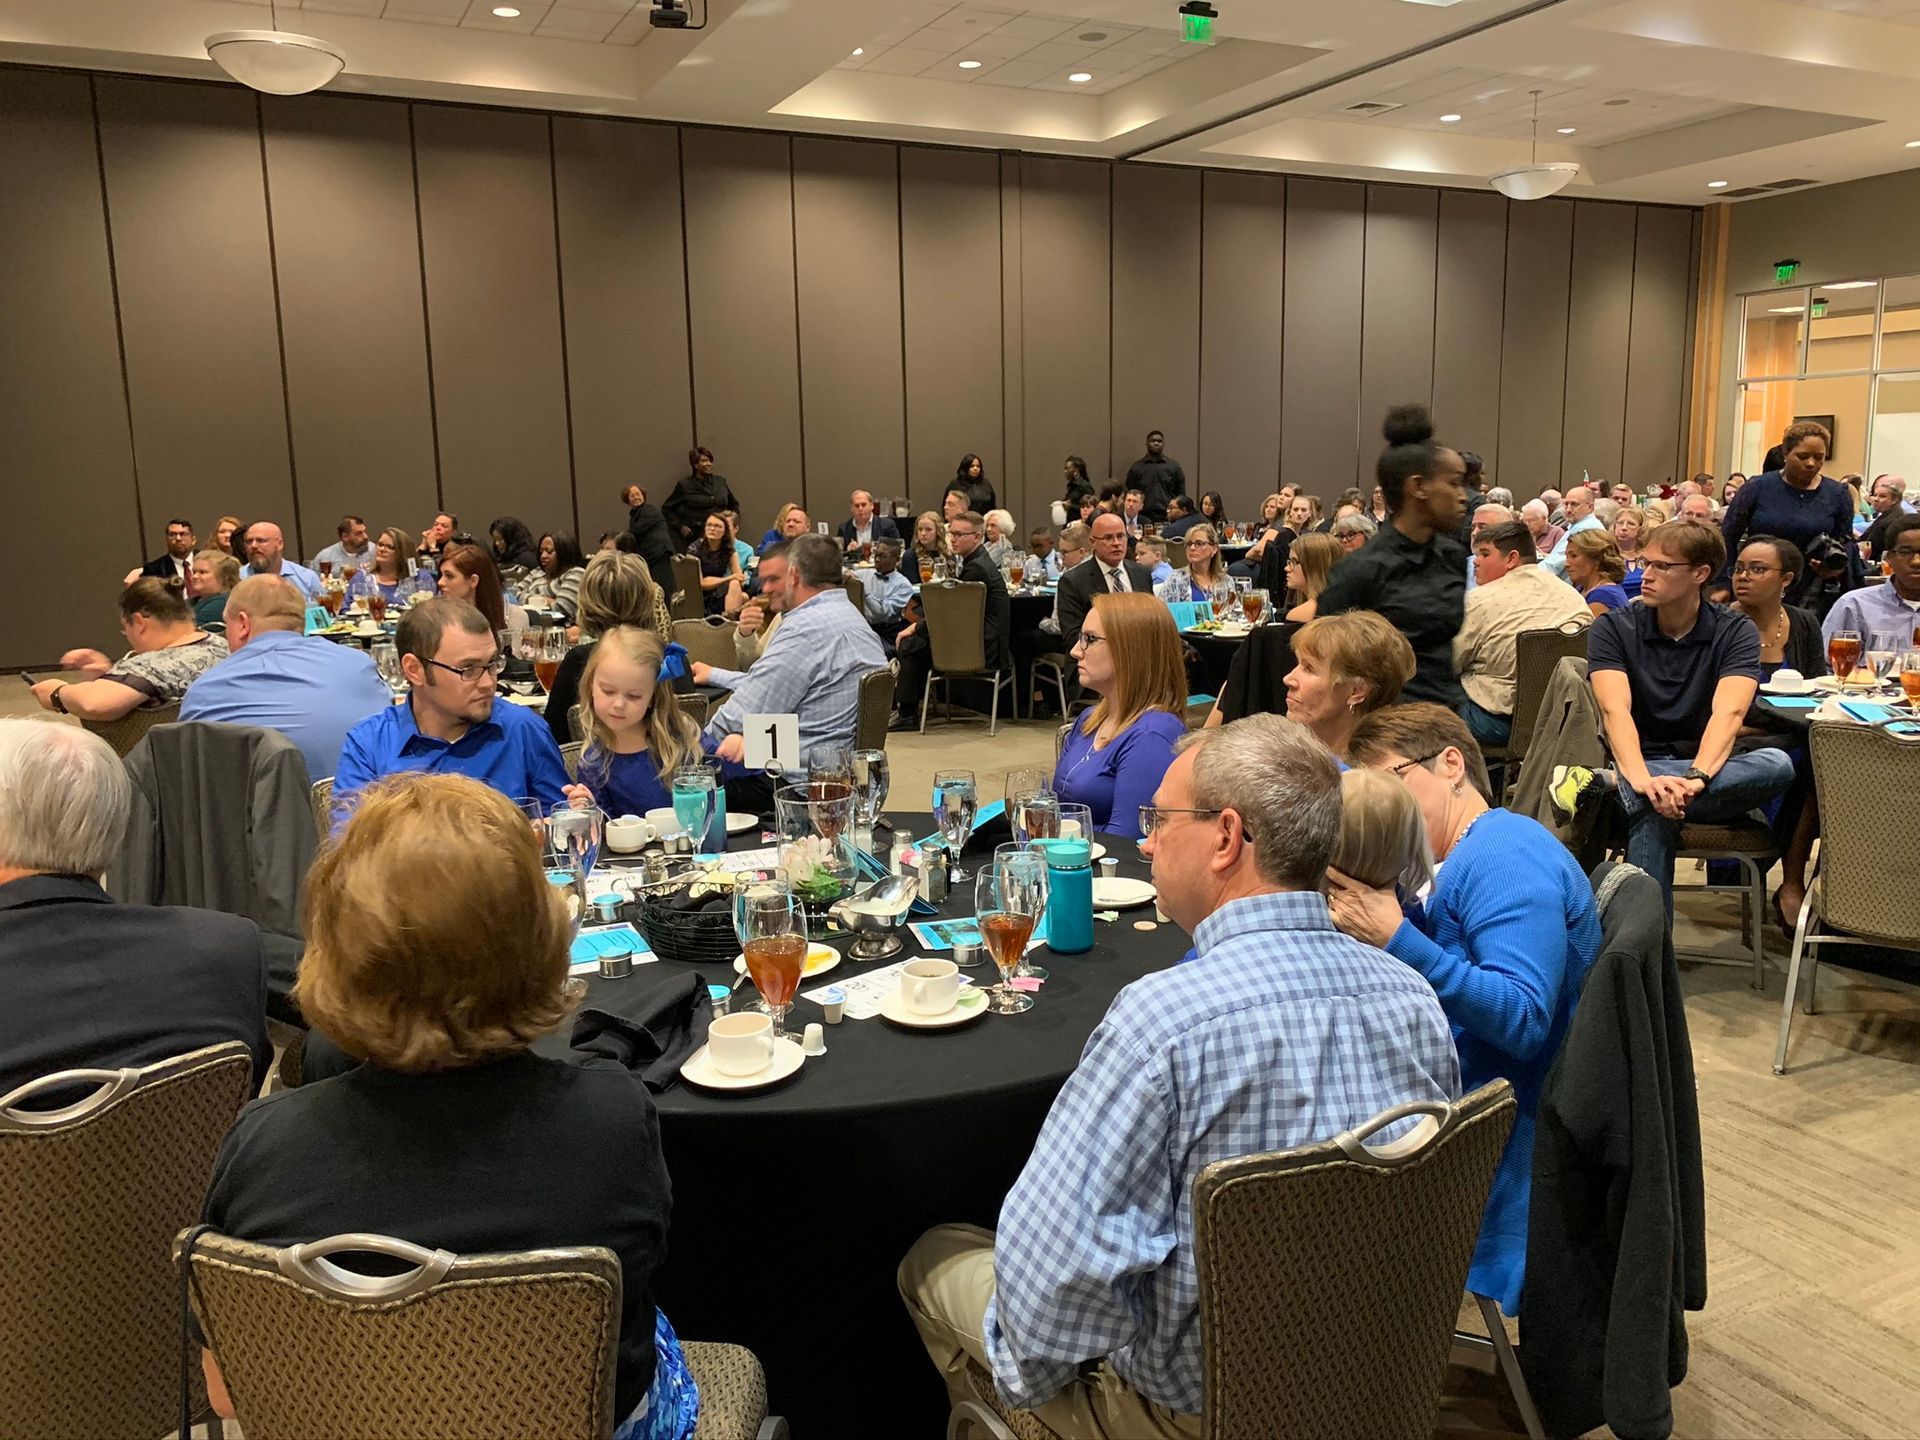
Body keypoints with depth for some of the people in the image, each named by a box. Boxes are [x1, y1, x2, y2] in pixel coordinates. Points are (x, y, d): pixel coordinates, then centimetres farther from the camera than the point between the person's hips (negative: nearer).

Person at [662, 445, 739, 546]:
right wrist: (680, 526, -2)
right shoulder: (685, 486, 1)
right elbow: (667, 508, 7)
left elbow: (734, 504, 26)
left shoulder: (721, 482, 12)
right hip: (695, 538, -3)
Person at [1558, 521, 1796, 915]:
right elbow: (1615, 710, -17)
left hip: (1707, 771, 2)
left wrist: (1696, 778, -37)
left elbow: (1728, 714, -17)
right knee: (1654, 813, -38)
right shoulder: (1613, 628, 0)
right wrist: (1642, 779, -37)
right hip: (1639, 769, -2)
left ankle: (1603, 781, -35)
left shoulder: (1735, 631, 1)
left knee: (1777, 766, -31)